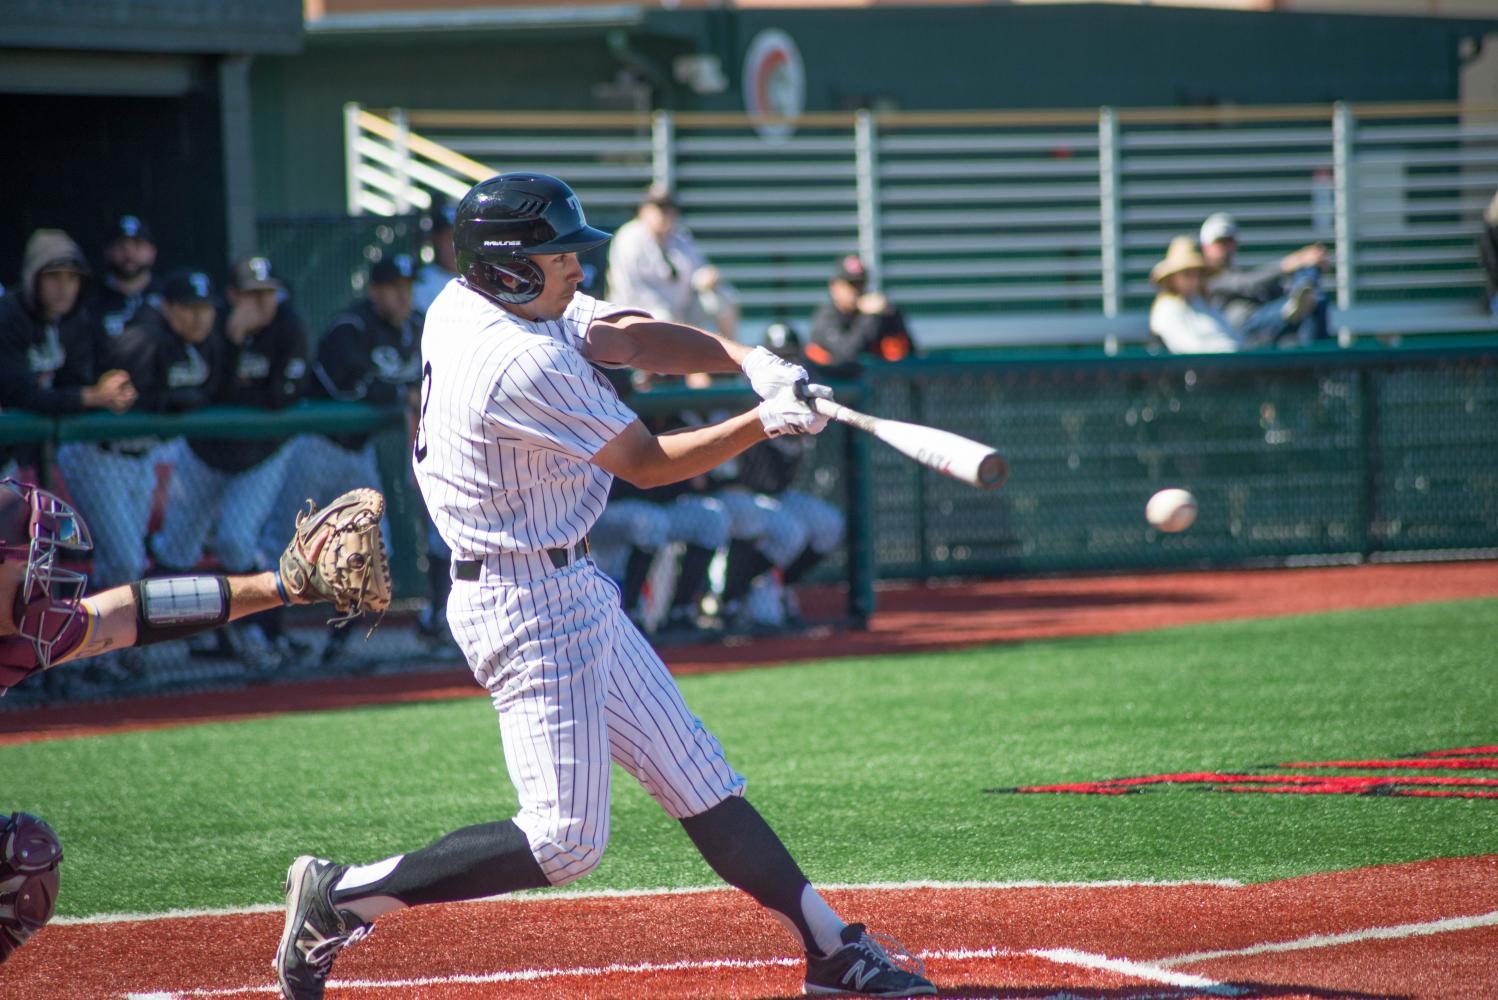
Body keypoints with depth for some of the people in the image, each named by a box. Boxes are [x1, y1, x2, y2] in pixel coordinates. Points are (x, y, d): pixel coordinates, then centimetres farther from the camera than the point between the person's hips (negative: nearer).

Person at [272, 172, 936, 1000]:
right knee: (566, 839, -10)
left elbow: (626, 336, 5)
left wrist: (746, 359, -9)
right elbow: (648, 463, -14)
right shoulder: (525, 363, -24)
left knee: (694, 775, 12)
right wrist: (765, 423, -8)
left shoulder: (464, 304, 4)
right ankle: (343, 899, -3)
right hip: (531, 604, -11)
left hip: (572, 590, 11)